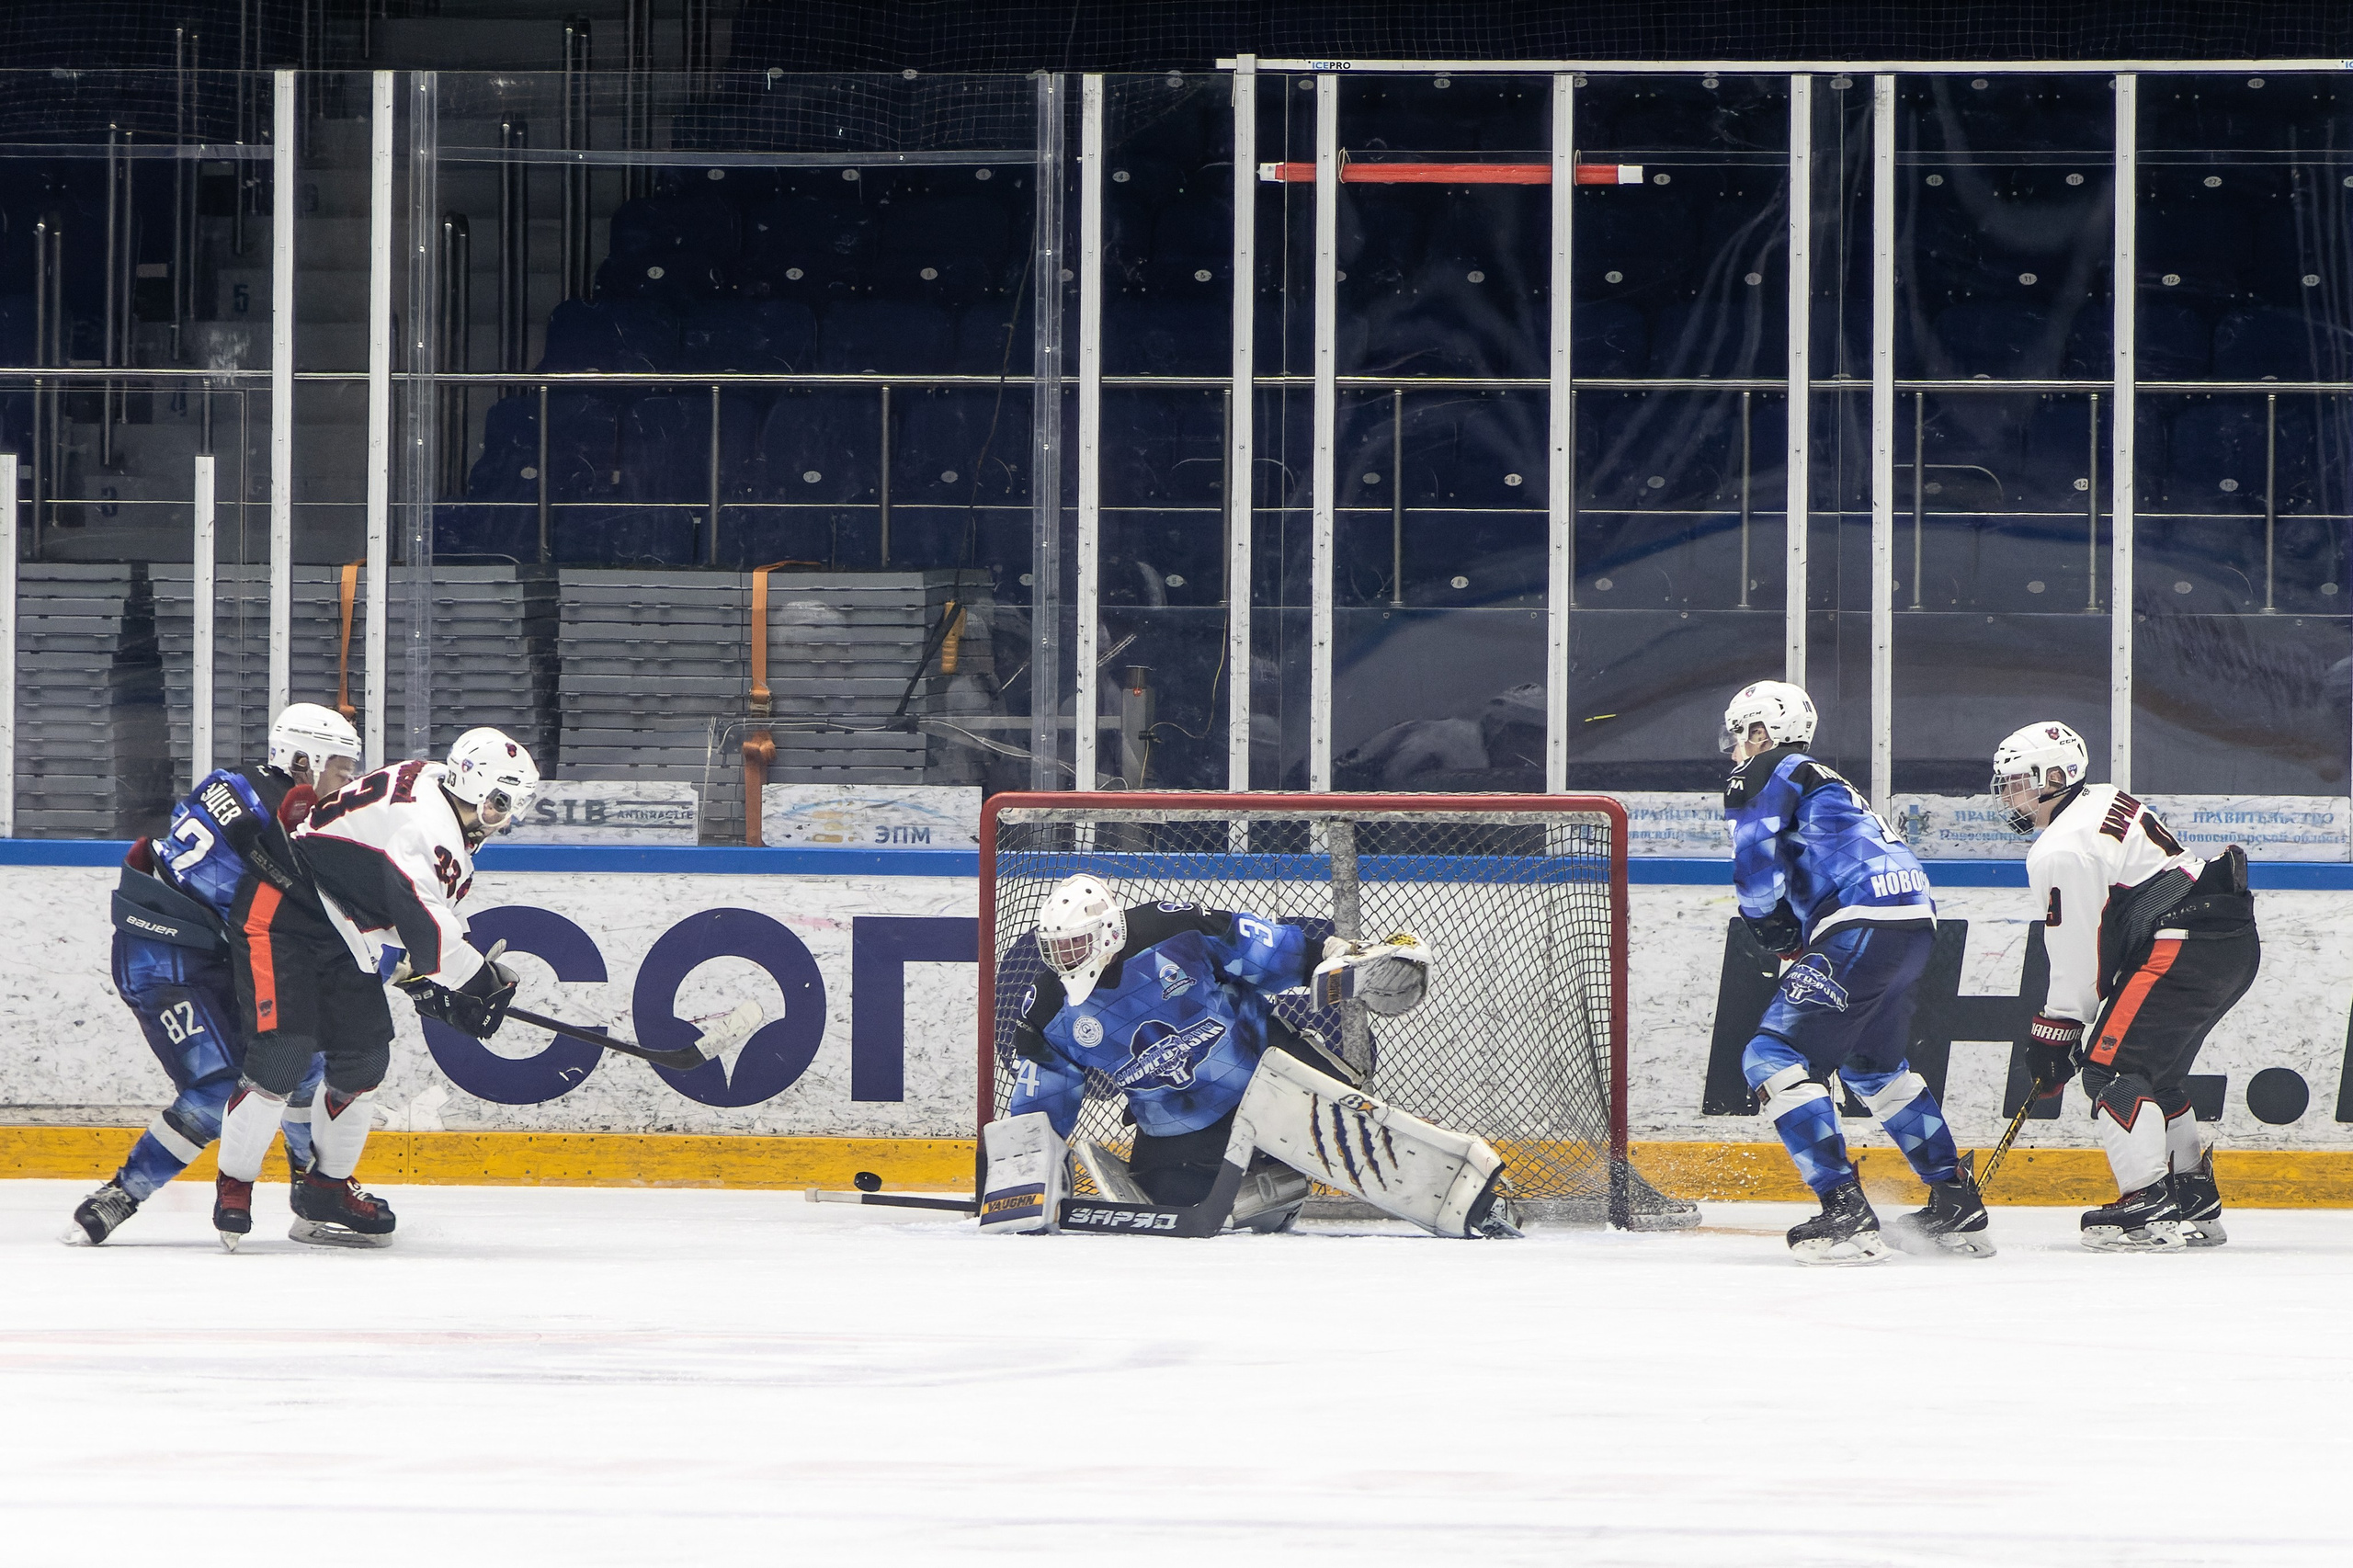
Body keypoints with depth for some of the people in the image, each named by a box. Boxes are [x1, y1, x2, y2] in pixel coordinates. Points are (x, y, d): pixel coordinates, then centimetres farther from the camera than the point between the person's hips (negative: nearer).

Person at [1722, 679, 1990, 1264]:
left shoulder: (1769, 776, 1)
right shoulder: (1825, 783, 31)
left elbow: (1759, 874, -10)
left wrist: (1773, 929, 8)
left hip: (1864, 927, -10)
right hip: (1915, 926, 10)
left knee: (1774, 1058, -9)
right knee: (1872, 1063, 29)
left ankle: (1845, 1212, -18)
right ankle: (1957, 1207, 28)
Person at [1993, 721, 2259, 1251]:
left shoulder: (2060, 851, -9)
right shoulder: (2106, 801, 21)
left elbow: (2076, 956, -8)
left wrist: (2054, 1036, 1)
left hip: (2184, 946, -10)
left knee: (2110, 1064, -9)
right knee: (2157, 1071, 20)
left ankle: (2149, 1205, -16)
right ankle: (2195, 1202, 24)